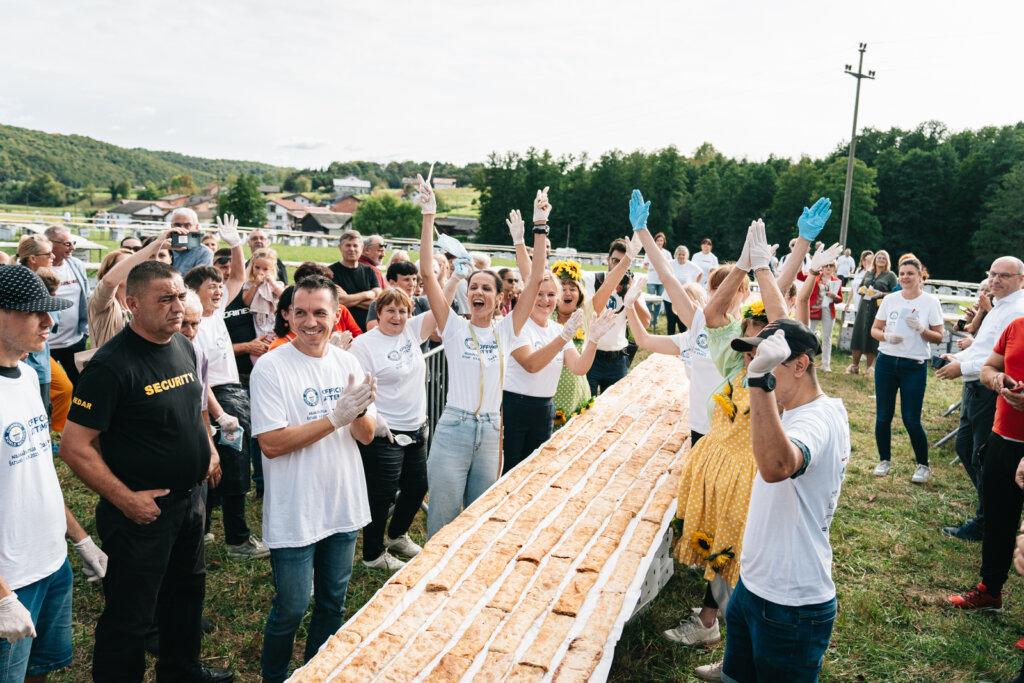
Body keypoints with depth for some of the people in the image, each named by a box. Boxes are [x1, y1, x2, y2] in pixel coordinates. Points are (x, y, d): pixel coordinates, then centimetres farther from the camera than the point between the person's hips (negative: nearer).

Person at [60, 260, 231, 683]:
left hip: (190, 499, 8)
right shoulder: (112, 364, -22)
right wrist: (126, 499, -19)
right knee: (131, 616, 7)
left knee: (187, 590, 24)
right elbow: (75, 448, -21)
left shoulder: (183, 347, 2)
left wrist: (209, 448, 9)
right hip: (142, 510, -8)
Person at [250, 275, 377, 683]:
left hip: (344, 508, 5)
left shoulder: (347, 363, 1)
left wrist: (360, 412, -21)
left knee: (333, 602, 20)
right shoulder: (271, 368, -14)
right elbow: (271, 443, -20)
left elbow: (366, 436, 1)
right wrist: (336, 417, -25)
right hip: (294, 513, -5)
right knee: (291, 610, 8)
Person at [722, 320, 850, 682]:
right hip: (754, 585, 10)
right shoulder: (796, 412, 6)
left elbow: (775, 466, -51)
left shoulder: (817, 421, -26)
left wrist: (760, 379, -54)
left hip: (790, 608, -10)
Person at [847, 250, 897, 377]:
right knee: (858, 334, 1)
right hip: (864, 307, 4)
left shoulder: (890, 275, 2)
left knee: (873, 337, -2)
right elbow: (859, 288, 18)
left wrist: (881, 294, -15)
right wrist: (863, 290, -3)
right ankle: (854, 365, 11)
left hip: (879, 309, -4)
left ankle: (869, 367, 9)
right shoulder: (868, 273, 14)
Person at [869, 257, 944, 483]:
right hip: (886, 362, 3)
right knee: (883, 416, 6)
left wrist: (921, 329, -20)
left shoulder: (930, 302, -2)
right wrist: (886, 336, -12)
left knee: (911, 420, -2)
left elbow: (938, 337, -1)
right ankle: (884, 460, 24)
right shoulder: (890, 299, 5)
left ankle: (923, 465, 19)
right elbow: (874, 329, 9)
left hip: (915, 366, -3)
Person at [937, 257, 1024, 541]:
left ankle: (984, 524, 14)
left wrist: (963, 368, -21)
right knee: (964, 447, 19)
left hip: (991, 393, -11)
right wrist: (958, 357, 7)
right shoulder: (999, 307, 15)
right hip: (975, 390, 11)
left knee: (984, 459, 0)